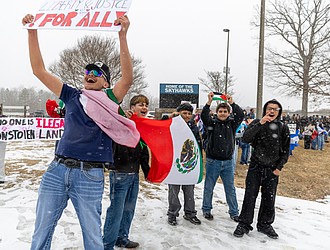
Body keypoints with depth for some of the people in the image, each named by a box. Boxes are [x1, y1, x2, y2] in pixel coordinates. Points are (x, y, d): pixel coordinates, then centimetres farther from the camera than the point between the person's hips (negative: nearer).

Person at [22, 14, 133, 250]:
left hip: (90, 175, -3)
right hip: (57, 170, 4)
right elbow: (39, 70, 12)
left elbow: (127, 79, -14)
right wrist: (32, 31, 5)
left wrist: (123, 36, -23)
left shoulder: (109, 101, 4)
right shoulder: (72, 96, 14)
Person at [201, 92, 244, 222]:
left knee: (230, 189, 12)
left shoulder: (232, 124, 5)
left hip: (228, 162, 2)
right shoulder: (212, 123, -1)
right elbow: (204, 116, -19)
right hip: (213, 161, -2)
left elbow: (240, 115, -11)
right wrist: (209, 102, -30)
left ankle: (234, 212, 25)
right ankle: (206, 210, 26)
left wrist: (232, 103, -22)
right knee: (209, 187, 9)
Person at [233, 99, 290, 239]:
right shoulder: (257, 123, -2)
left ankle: (265, 224, 28)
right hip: (255, 166, -2)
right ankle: (244, 224, 14)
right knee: (250, 196, 1)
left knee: (269, 198, 11)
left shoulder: (283, 128, 3)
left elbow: (285, 151, 7)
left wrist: (279, 167, -1)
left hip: (272, 169, 2)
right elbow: (246, 139, -18)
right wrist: (260, 123, -25)